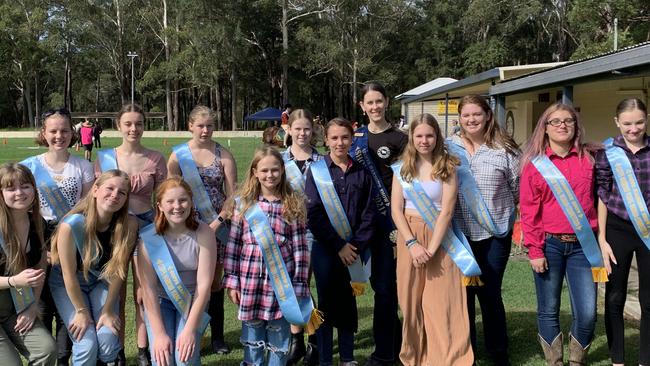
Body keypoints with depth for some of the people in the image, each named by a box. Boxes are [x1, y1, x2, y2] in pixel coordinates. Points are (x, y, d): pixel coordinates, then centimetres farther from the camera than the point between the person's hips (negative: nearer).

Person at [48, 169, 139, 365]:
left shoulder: (129, 224, -21)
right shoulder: (71, 225, -29)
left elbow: (118, 270, -14)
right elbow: (69, 274, -20)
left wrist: (108, 310, -13)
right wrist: (81, 311, -13)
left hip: (102, 283, 2)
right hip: (67, 285, -2)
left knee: (108, 340, -17)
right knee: (87, 344, -16)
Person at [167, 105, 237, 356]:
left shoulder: (223, 155, 0)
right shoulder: (178, 155, 0)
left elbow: (232, 195, -2)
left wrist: (217, 222, -11)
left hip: (217, 225, 1)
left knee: (214, 280, 8)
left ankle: (217, 337, 17)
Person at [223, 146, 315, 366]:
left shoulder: (294, 204, -1)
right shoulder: (243, 202, 2)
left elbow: (300, 247, -1)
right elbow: (233, 244, 4)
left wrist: (299, 285, -3)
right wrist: (231, 281, 1)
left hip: (281, 281, -1)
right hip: (250, 280, 1)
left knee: (279, 340, 10)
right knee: (252, 337, 11)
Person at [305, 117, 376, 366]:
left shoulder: (361, 172, 5)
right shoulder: (316, 171, -1)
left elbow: (369, 212, 4)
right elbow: (312, 214, -7)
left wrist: (358, 246, -6)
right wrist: (339, 246, -11)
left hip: (354, 250, 2)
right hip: (325, 249, -2)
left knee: (348, 303, 10)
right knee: (327, 303, 4)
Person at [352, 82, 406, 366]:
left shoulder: (399, 138, -4)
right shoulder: (357, 137, 10)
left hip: (389, 218, -5)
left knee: (385, 284, -2)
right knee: (376, 281, 12)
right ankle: (396, 341, 27)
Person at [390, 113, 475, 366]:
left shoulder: (447, 168, -2)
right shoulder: (402, 168, 6)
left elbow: (446, 211, -8)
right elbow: (396, 210, 1)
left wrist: (432, 248, -16)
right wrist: (412, 243, -11)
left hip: (439, 238, -2)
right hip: (409, 236, 3)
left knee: (441, 303, -3)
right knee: (411, 301, 7)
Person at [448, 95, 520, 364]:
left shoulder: (504, 149, 0)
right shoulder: (449, 148, 2)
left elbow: (518, 188, 5)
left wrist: (501, 209, 4)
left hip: (495, 233, -1)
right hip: (460, 233, 1)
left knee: (490, 293, 5)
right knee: (463, 293, 9)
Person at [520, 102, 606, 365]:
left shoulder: (587, 158, 6)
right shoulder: (535, 164, 0)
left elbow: (595, 198, 9)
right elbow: (528, 210, -2)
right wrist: (534, 250, -6)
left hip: (582, 245, 2)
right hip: (549, 244, -1)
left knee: (587, 314, 0)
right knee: (549, 311, 5)